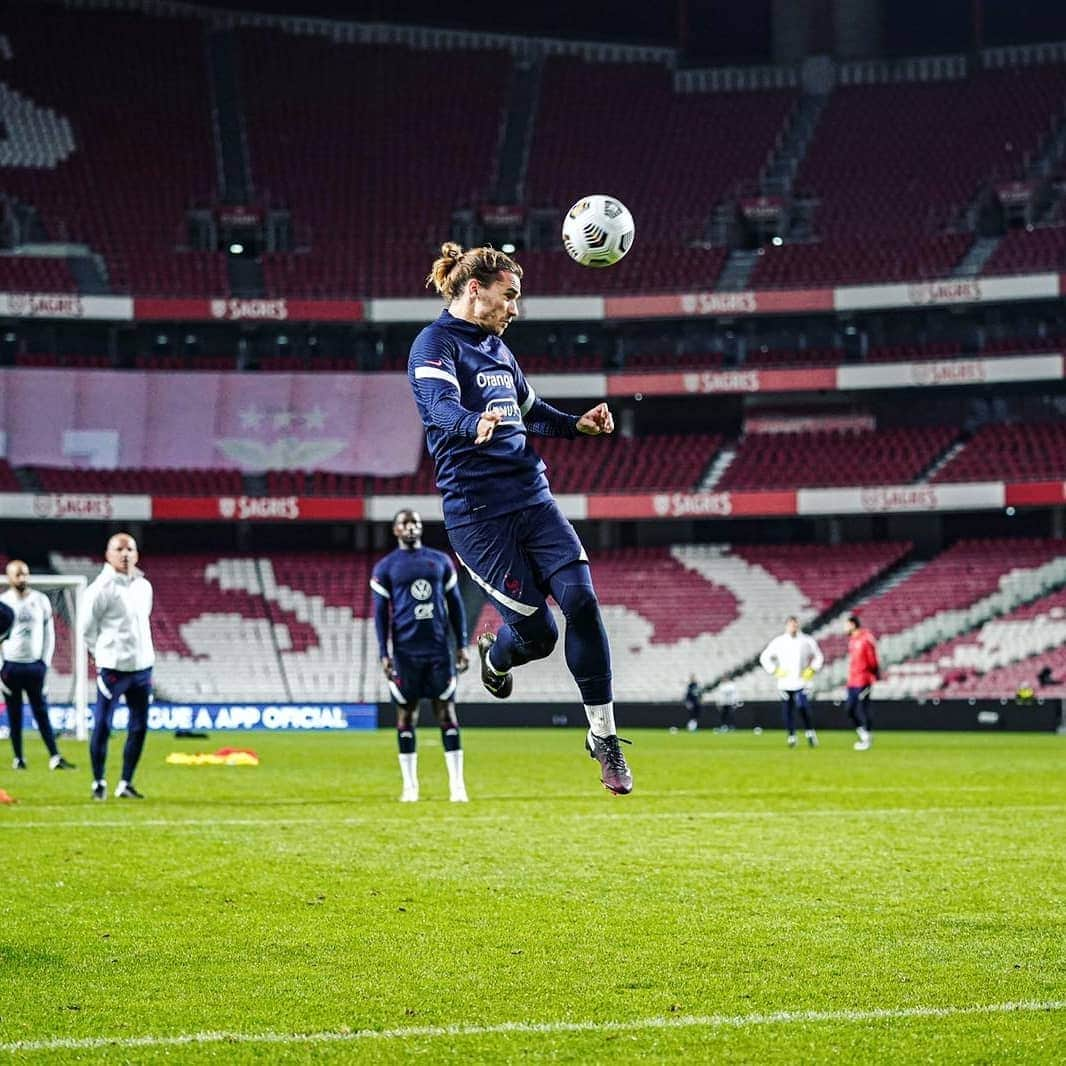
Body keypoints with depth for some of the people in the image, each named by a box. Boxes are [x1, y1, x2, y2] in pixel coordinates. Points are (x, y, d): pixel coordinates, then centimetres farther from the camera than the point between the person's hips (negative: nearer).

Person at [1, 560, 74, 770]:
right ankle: (18, 758, 12)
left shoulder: (41, 601, 3)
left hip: (35, 665, 1)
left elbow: (49, 633, 7)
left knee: (42, 712, 0)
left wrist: (45, 663, 1)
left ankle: (55, 757, -4)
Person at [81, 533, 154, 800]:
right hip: (113, 668, -6)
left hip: (142, 667, 6)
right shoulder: (102, 588, -11)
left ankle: (126, 784, 17)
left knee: (139, 727, 7)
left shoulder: (144, 586, 10)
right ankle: (99, 783, 9)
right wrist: (103, 656, 1)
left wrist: (143, 656, 14)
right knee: (102, 727, -3)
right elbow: (87, 628, -6)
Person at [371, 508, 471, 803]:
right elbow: (381, 612, 3)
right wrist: (384, 654, -4)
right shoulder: (386, 567, 4)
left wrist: (461, 645, 7)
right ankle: (410, 786, 8)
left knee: (446, 712, -1)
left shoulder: (441, 561, 10)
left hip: (438, 648, 1)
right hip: (406, 652, -1)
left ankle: (457, 785, 0)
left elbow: (455, 604, 12)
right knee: (406, 713, 2)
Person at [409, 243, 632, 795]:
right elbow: (440, 406, -28)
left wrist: (578, 424, 15)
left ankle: (604, 737, -1)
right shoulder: (435, 344, -8)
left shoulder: (496, 346, 17)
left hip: (533, 499, 7)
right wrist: (476, 425, -48)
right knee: (538, 631, -4)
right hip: (477, 513, -7)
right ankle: (494, 655, 34)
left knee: (581, 601, -11)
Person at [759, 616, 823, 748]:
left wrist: (812, 670, 2)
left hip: (801, 682, -2)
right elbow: (764, 657, 12)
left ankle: (810, 732, -2)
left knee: (803, 707, -17)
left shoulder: (807, 641, 3)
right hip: (784, 684, 2)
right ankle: (791, 736, 14)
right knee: (788, 711, 2)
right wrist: (775, 670, 2)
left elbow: (818, 657, 16)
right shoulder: (778, 642, 4)